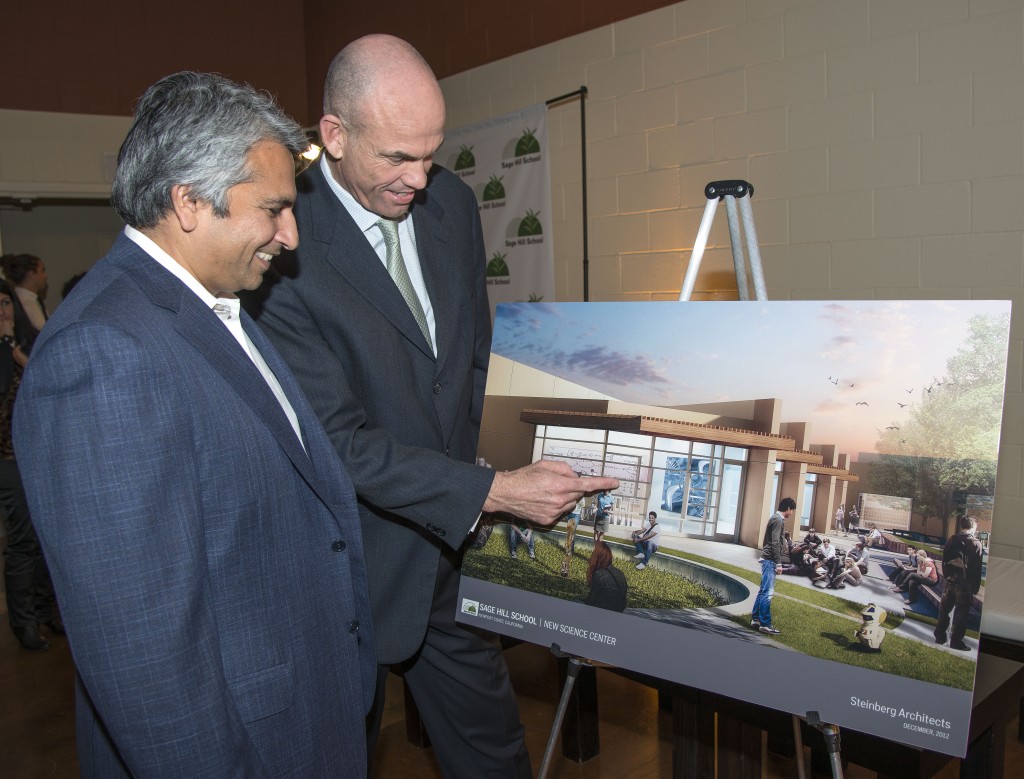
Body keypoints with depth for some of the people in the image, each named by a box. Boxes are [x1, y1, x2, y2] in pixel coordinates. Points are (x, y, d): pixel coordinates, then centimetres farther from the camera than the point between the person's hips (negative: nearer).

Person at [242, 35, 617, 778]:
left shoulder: (452, 201, 0)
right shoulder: (281, 244, -21)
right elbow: (338, 439, -22)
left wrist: (498, 464, 4)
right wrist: (491, 492, -25)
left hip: (459, 539, 5)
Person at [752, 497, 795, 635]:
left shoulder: (776, 518, 17)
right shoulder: (778, 520, -14)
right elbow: (775, 543, -19)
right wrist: (779, 563, -20)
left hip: (767, 559, 10)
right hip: (770, 560, -10)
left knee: (763, 591, 13)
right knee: (768, 593, -9)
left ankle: (755, 619, 18)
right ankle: (765, 624, -8)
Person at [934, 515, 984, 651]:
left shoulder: (951, 541, 2)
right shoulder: (975, 544, -10)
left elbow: (944, 562, 6)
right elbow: (977, 569, -9)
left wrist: (946, 577, 14)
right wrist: (975, 588, -2)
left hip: (949, 581, 4)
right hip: (965, 584, -4)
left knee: (944, 609, 13)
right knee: (961, 613, 4)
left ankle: (940, 636, 19)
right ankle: (956, 641, 7)